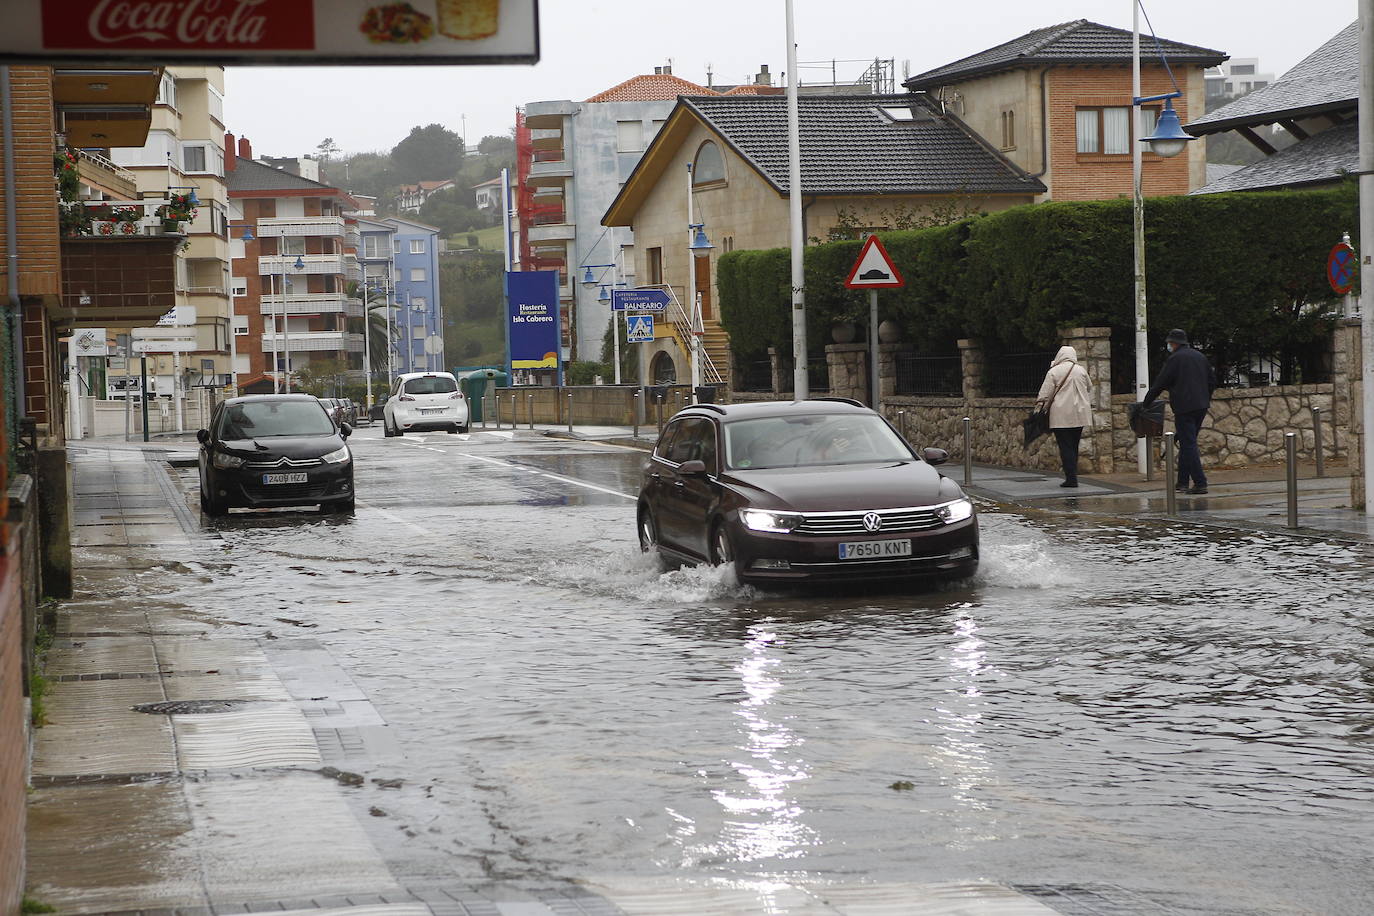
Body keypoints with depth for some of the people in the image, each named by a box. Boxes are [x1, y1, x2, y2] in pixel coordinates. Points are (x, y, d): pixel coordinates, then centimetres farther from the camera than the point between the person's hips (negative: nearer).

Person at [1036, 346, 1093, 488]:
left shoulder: (1054, 372, -4)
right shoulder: (1082, 371, 8)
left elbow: (1045, 393, -5)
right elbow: (1089, 391, 18)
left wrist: (1039, 406, 3)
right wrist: (1089, 407, 29)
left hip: (1061, 416, -4)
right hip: (1079, 415, 4)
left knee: (1066, 447, -4)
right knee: (1074, 446, 12)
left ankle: (1071, 478, -10)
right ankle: (1072, 476, 13)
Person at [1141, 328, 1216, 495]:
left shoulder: (1175, 359, -8)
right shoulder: (1200, 356, 15)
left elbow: (1160, 383, -6)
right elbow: (1212, 380, 21)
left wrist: (1146, 402, 4)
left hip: (1184, 407, -8)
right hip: (1201, 406, 8)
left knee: (1188, 444, -7)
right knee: (1188, 443, 17)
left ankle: (1200, 483, -14)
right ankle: (1183, 481, 20)